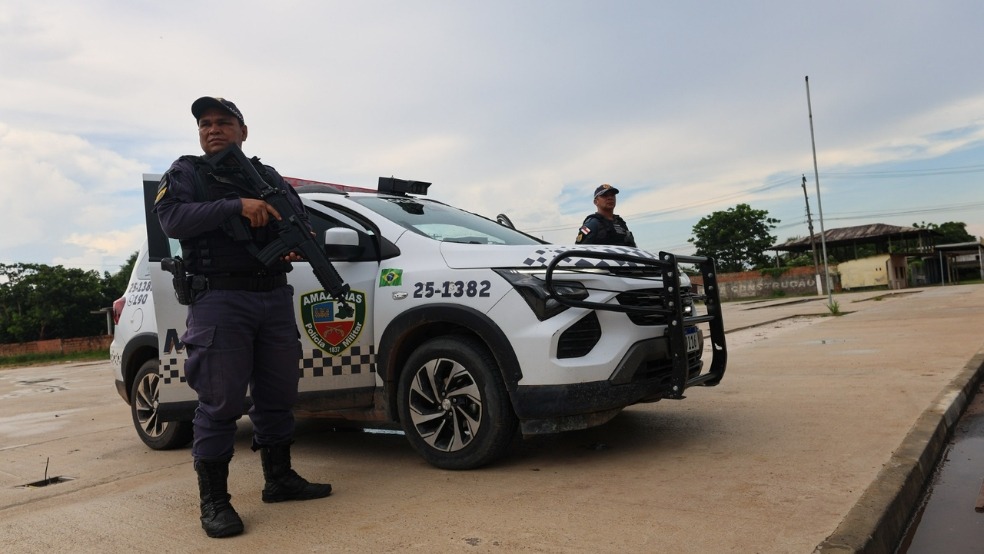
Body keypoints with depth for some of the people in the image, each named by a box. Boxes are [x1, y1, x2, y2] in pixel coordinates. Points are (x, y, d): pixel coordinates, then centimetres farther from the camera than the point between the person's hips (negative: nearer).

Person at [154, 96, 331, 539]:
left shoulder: (267, 176, 18)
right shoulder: (185, 173, 6)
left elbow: (301, 218, 16)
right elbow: (171, 219, -11)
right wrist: (237, 206, -21)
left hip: (276, 297, 5)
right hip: (220, 300, -4)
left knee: (278, 395, 10)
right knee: (220, 403, -4)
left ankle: (279, 479, 23)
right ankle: (214, 502, 5)